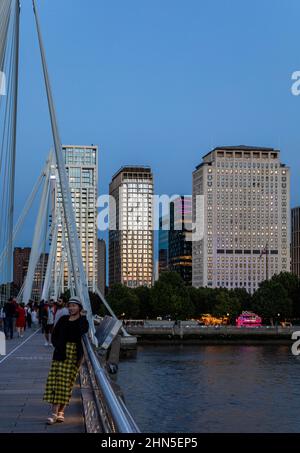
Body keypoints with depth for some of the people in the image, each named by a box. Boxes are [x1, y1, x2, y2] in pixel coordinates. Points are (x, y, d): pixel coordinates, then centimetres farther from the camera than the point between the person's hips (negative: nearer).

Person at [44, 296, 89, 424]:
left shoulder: (83, 321, 3)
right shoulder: (63, 319, 13)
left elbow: (83, 332, -18)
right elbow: (54, 335, 14)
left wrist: (82, 317, -11)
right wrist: (57, 346, -1)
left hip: (74, 354, -3)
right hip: (61, 353, 3)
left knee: (67, 382, -3)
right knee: (55, 380, -5)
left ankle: (61, 411, 4)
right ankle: (55, 412, -2)